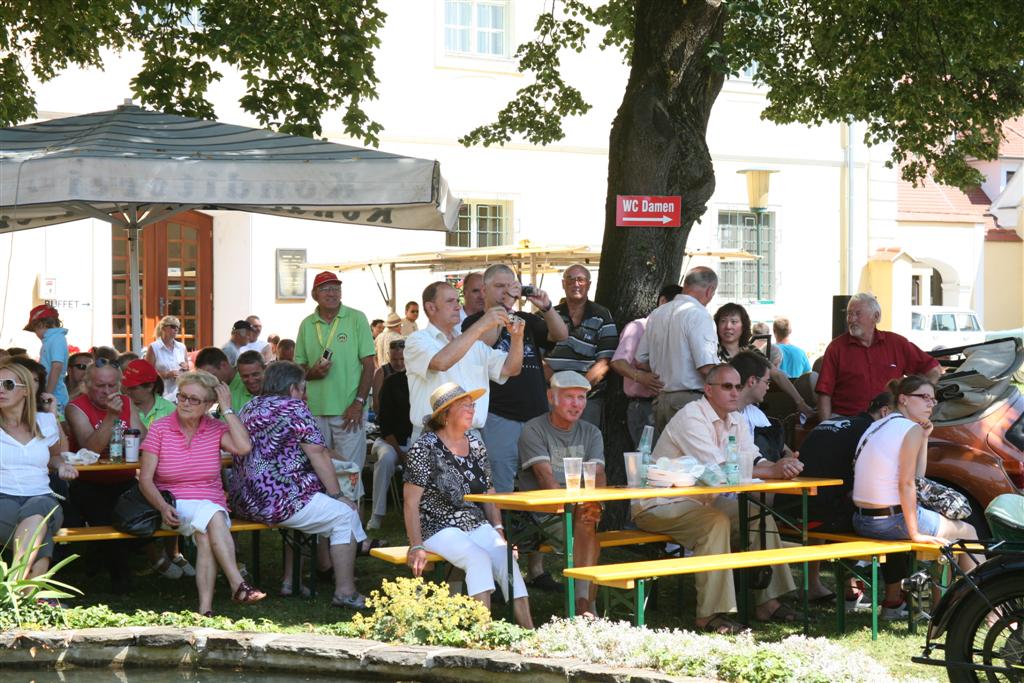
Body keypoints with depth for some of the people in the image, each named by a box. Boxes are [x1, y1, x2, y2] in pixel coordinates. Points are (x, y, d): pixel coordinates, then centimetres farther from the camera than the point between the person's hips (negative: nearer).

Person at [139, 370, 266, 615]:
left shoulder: (215, 429, 6)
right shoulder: (159, 428, 2)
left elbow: (243, 447, -15)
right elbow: (145, 479, -3)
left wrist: (227, 409, -7)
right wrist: (163, 507, -21)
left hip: (212, 504, 2)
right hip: (175, 506, -2)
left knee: (205, 534, -33)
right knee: (212, 515, -33)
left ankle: (205, 608, -38)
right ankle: (238, 585, -36)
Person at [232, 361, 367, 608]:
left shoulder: (250, 407, 17)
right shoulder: (294, 407, -8)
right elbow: (317, 454, -9)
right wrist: (337, 495, -1)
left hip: (243, 502, 9)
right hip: (276, 501, -9)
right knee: (345, 514, 2)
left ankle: (291, 580, 30)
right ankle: (345, 592, -3)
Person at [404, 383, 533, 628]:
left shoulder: (476, 445, 12)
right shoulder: (425, 448, -6)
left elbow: (489, 494, 20)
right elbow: (411, 502, -8)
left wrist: (499, 531, 6)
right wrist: (416, 546, -17)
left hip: (478, 525, 5)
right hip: (440, 529, -5)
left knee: (507, 558, -22)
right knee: (479, 558, -31)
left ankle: (528, 629, -30)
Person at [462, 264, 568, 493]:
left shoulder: (527, 321, 20)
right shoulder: (474, 322, 6)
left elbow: (561, 335, 8)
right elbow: (485, 341, -16)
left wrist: (546, 307, -8)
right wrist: (504, 306, -18)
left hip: (537, 415, 5)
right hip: (499, 419, -5)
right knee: (500, 491, -6)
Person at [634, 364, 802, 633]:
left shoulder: (736, 421, 8)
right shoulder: (691, 417, -21)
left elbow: (755, 462, -2)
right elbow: (718, 469, -31)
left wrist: (782, 467, -26)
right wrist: (773, 471, -32)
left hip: (699, 501, 9)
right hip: (658, 506, -9)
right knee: (717, 522, -32)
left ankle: (766, 601, 2)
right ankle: (710, 614, -29)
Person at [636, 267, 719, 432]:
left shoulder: (656, 314, 12)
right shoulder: (699, 315, -12)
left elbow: (640, 362, 16)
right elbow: (707, 367, -18)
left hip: (660, 400, 8)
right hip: (690, 399, -8)